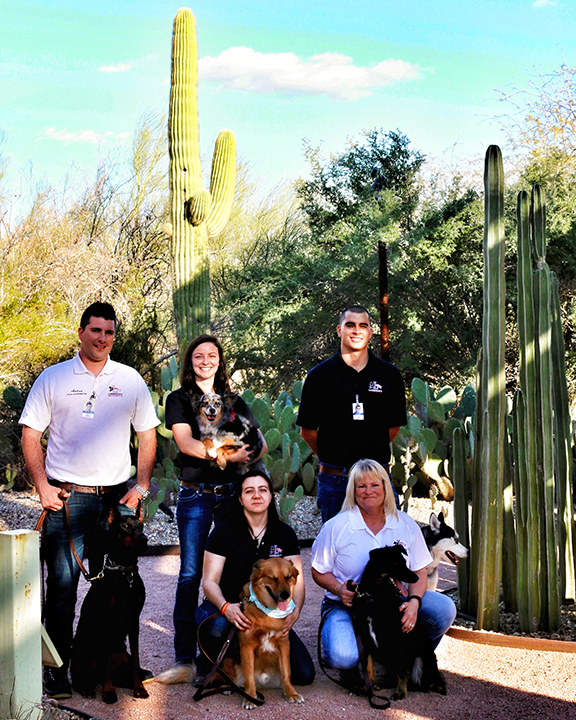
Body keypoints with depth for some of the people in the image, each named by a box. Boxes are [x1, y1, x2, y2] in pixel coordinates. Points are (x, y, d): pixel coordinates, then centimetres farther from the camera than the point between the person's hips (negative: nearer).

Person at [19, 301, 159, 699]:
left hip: (116, 498, 2)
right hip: (66, 498, -2)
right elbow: (31, 435, 3)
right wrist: (43, 487, -6)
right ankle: (57, 667, 9)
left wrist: (140, 488, 2)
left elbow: (148, 435, 11)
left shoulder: (131, 380, 8)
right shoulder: (53, 378, 3)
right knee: (62, 584, -3)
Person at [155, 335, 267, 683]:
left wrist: (246, 457, -12)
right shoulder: (179, 400, 7)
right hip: (196, 495, -2)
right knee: (190, 576, -5)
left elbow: (261, 444, 10)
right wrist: (229, 454, -18)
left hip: (232, 493, 3)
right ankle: (185, 660, -1)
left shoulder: (235, 401, 15)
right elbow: (185, 443, -8)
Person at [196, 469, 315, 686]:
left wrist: (295, 611, -21)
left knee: (304, 674, -11)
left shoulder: (284, 534, 4)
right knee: (217, 627, -40)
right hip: (228, 608, -3)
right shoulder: (224, 532, -5)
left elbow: (296, 581, 1)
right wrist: (225, 607, -30)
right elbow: (209, 581, -8)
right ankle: (210, 664, -4)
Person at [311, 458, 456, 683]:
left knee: (445, 609, -20)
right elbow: (319, 572, 1)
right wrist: (340, 589, -20)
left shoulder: (406, 525, 2)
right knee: (343, 656, -32)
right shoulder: (336, 527, -6)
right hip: (346, 605, -3)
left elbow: (419, 572, 4)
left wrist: (414, 602, -17)